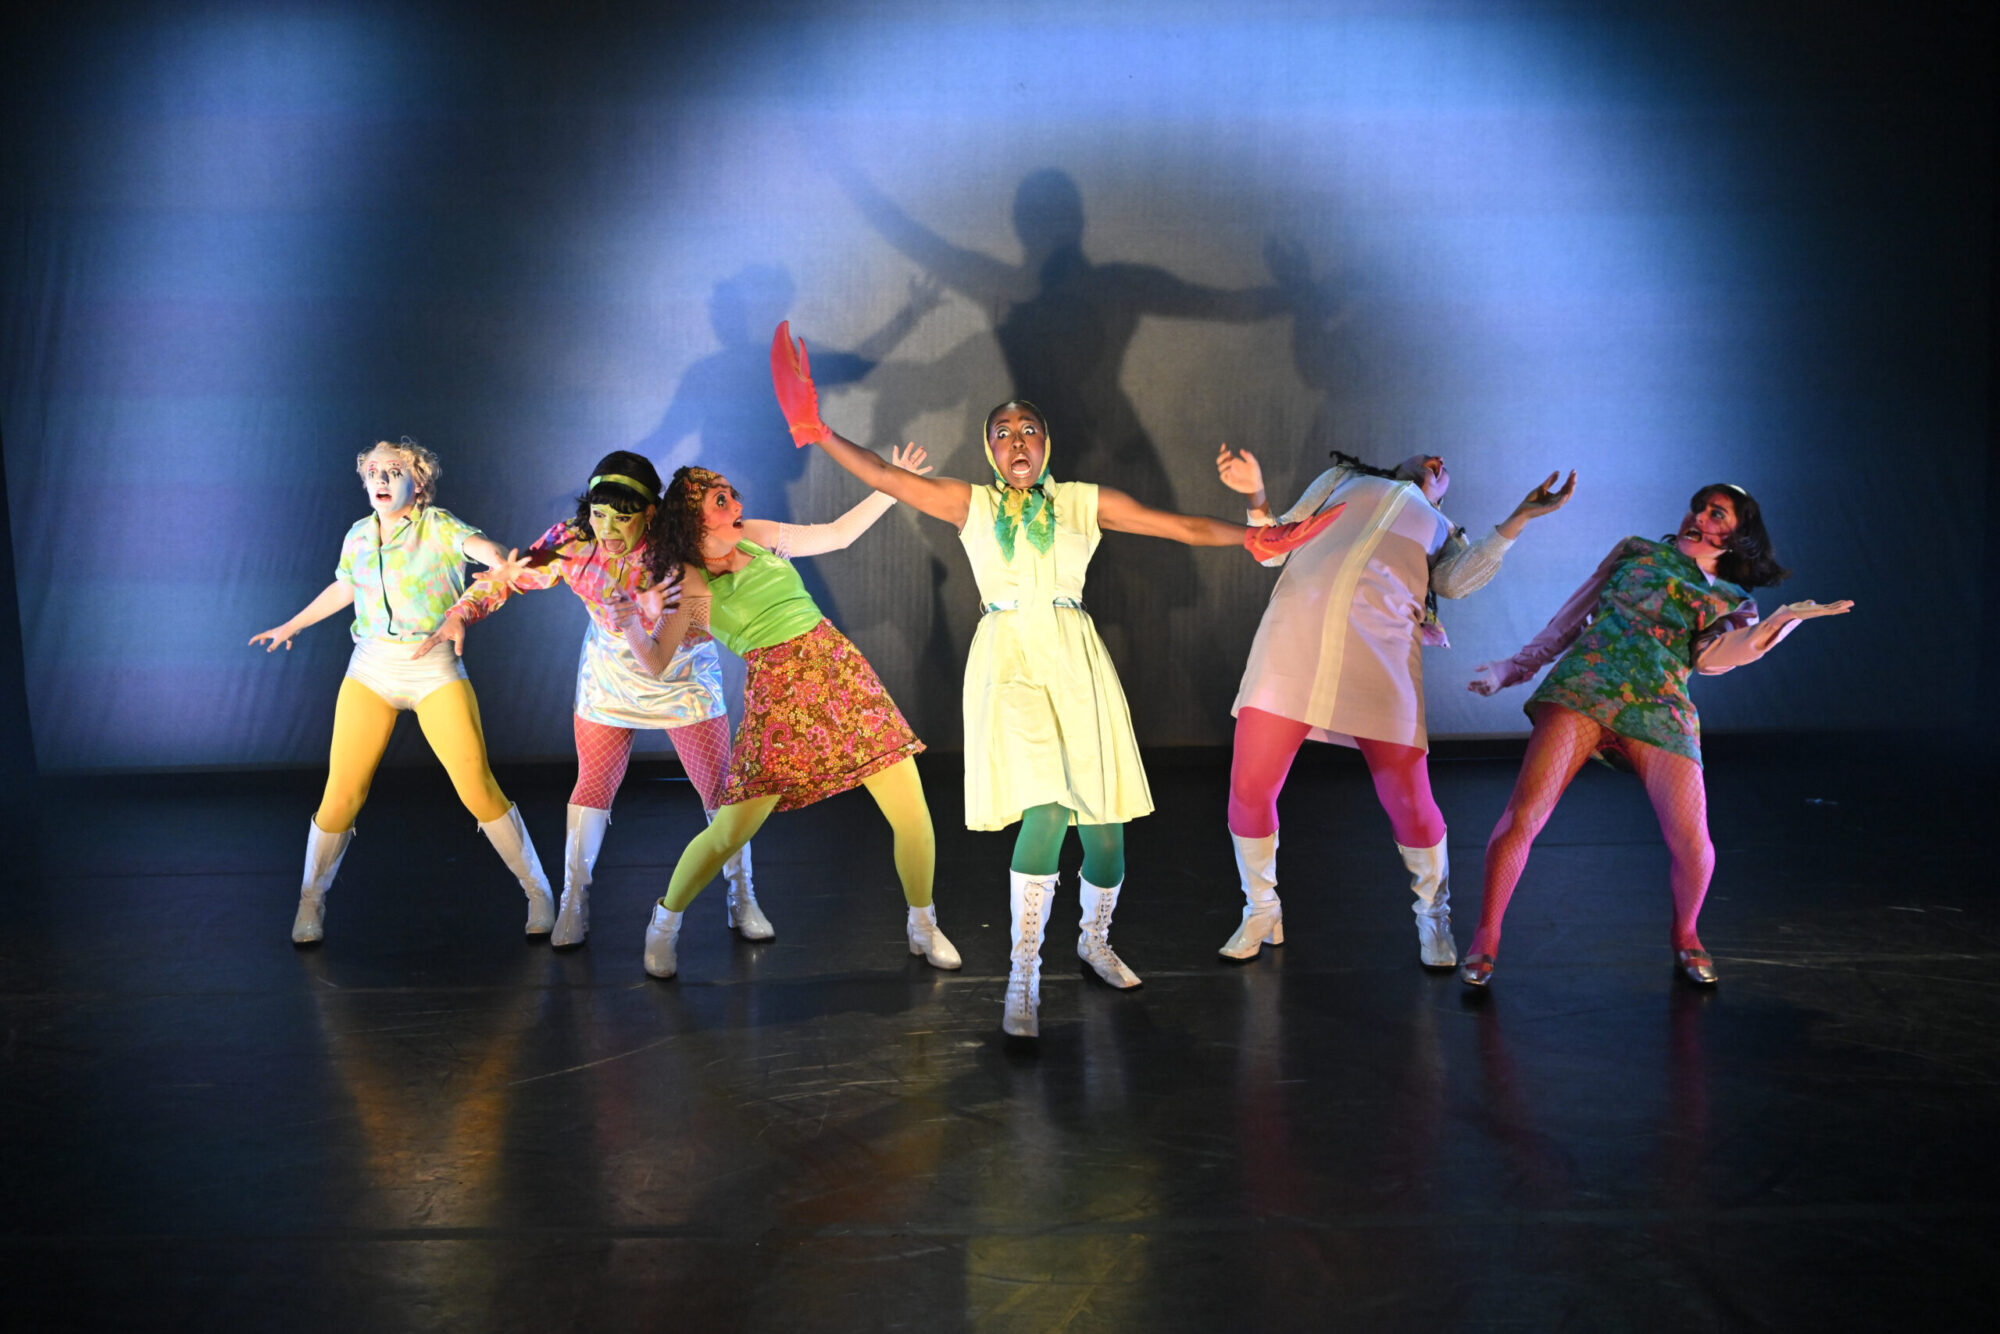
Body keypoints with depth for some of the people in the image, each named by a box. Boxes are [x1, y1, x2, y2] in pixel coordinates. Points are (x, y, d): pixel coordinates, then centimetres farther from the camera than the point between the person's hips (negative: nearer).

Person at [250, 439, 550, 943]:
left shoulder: (438, 526, -5)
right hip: (371, 668, 4)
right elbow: (342, 588, 28)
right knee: (342, 793, -2)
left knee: (478, 787, -11)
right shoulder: (358, 536, 9)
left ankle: (538, 892, 5)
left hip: (436, 670, -3)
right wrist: (291, 626, 40)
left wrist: (501, 562, -50)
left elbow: (479, 544, -27)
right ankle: (310, 900, 19)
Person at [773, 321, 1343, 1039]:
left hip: (1074, 658, 2)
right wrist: (817, 430, -8)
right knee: (1048, 805, -21)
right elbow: (882, 476, 3)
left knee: (1104, 815, 1)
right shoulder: (970, 503, 11)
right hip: (1007, 658, -2)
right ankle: (1023, 976, -9)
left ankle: (1094, 939, 32)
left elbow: (1178, 525, 6)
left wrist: (1253, 535, -4)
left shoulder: (1085, 501, 11)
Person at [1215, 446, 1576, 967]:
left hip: (1383, 644, 0)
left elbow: (1458, 581, 8)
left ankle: (1433, 915, 21)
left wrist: (1518, 518, 2)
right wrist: (1256, 497, 7)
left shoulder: (1441, 528, 31)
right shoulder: (1343, 480, 32)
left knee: (1408, 801, -6)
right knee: (1249, 786, -5)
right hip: (1296, 628, 0)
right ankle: (1261, 912, 18)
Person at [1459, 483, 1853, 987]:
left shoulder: (1732, 603, 21)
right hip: (1583, 686, -1)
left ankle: (1685, 937, 20)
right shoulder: (1637, 550, 23)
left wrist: (1783, 619, -13)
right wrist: (1518, 665, 25)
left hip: (1660, 712, 1)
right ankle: (1486, 937, 1)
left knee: (1692, 843, -11)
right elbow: (1573, 614, 26)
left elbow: (1715, 657, 0)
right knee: (1523, 814, -15)